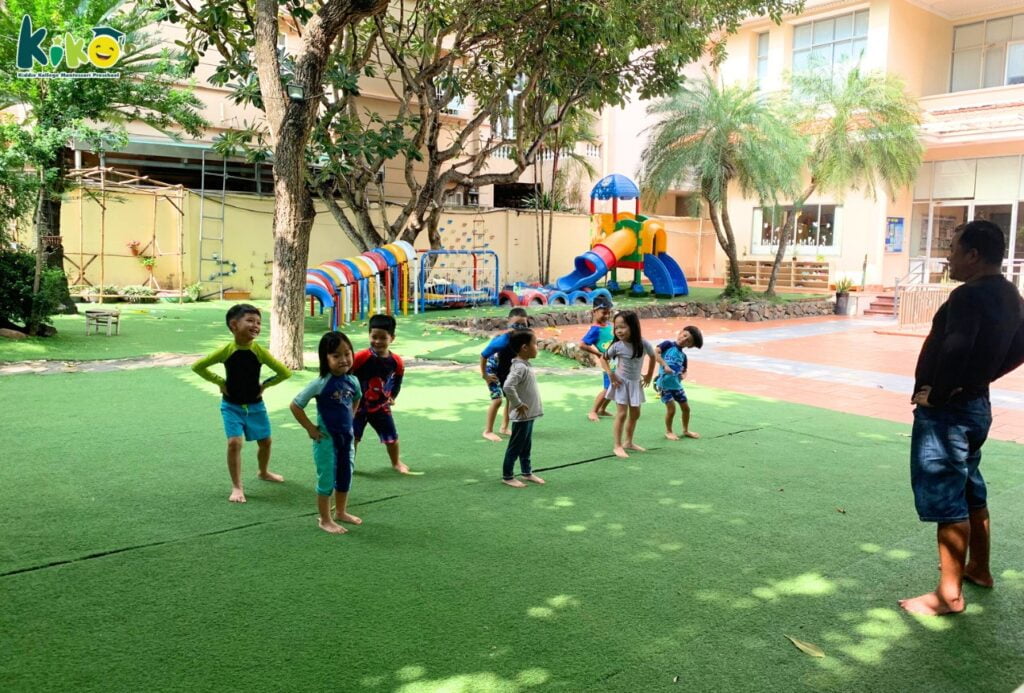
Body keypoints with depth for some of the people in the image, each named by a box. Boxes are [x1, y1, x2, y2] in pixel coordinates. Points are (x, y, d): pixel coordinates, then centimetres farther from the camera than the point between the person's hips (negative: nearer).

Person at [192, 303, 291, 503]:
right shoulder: (227, 350, -16)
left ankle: (264, 472, 43)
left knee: (265, 441, 14)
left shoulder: (259, 351, -13)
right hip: (232, 406, -2)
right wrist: (219, 381, -6)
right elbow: (198, 366, -5)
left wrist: (265, 384, -4)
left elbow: (285, 373, -8)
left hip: (255, 405, 2)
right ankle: (237, 487, -5)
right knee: (234, 442, -15)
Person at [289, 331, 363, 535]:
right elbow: (295, 405, -17)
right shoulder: (321, 384, -22)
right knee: (327, 479, 4)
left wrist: (348, 419, 10)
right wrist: (310, 428, -14)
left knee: (346, 477, 18)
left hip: (347, 436, 6)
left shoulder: (353, 381, -4)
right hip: (326, 438, -6)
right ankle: (324, 519, 19)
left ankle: (341, 512, 37)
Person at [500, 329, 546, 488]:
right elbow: (507, 386, -36)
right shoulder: (520, 368, -24)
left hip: (529, 415, 9)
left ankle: (527, 472, 33)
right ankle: (507, 476, 14)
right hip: (522, 416, -9)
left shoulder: (525, 365, 8)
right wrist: (518, 404, -26)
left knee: (526, 446, 20)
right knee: (516, 447, 2)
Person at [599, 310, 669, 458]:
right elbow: (603, 359, -3)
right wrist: (610, 374, -14)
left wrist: (649, 375, 6)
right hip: (621, 382, -4)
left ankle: (628, 442, 29)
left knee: (635, 414, 13)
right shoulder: (617, 346, -19)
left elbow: (653, 356, 5)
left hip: (635, 383, 4)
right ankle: (618, 446, 1)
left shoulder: (643, 344, -16)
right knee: (622, 414, -7)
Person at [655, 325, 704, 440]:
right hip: (665, 384, -6)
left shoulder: (683, 356, 9)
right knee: (671, 408, -7)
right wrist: (664, 364, -27)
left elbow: (684, 370, 18)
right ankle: (668, 431, 16)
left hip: (677, 384, 6)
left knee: (686, 407, 13)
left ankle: (686, 430, 35)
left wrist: (683, 376, -5)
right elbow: (654, 353, -20)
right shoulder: (668, 344, -7)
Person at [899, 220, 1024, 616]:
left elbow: (956, 349, -36)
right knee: (970, 490, 23)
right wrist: (979, 378, 15)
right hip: (976, 405, 10)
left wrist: (936, 394, -22)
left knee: (945, 499, -2)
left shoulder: (968, 295, -21)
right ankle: (978, 569, 39)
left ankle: (949, 594, 7)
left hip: (946, 411, -10)